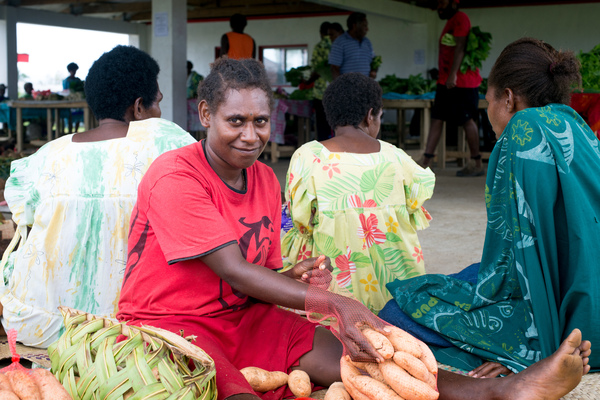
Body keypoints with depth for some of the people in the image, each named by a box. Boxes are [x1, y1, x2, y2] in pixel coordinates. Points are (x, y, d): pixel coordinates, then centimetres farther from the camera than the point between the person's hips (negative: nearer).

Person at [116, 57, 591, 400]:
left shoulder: (265, 181, 9)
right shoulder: (175, 177, -16)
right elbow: (234, 272, -23)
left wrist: (292, 279, -11)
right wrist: (333, 302, -30)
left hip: (241, 316, 7)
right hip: (168, 323, -6)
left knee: (346, 355, -17)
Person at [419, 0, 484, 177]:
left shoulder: (460, 18, -10)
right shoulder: (450, 22, 20)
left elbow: (460, 48, -19)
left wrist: (452, 75, -25)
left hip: (461, 82, -10)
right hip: (446, 81, 10)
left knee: (467, 120, -4)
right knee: (436, 119, 6)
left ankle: (477, 165, 3)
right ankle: (425, 161, 6)